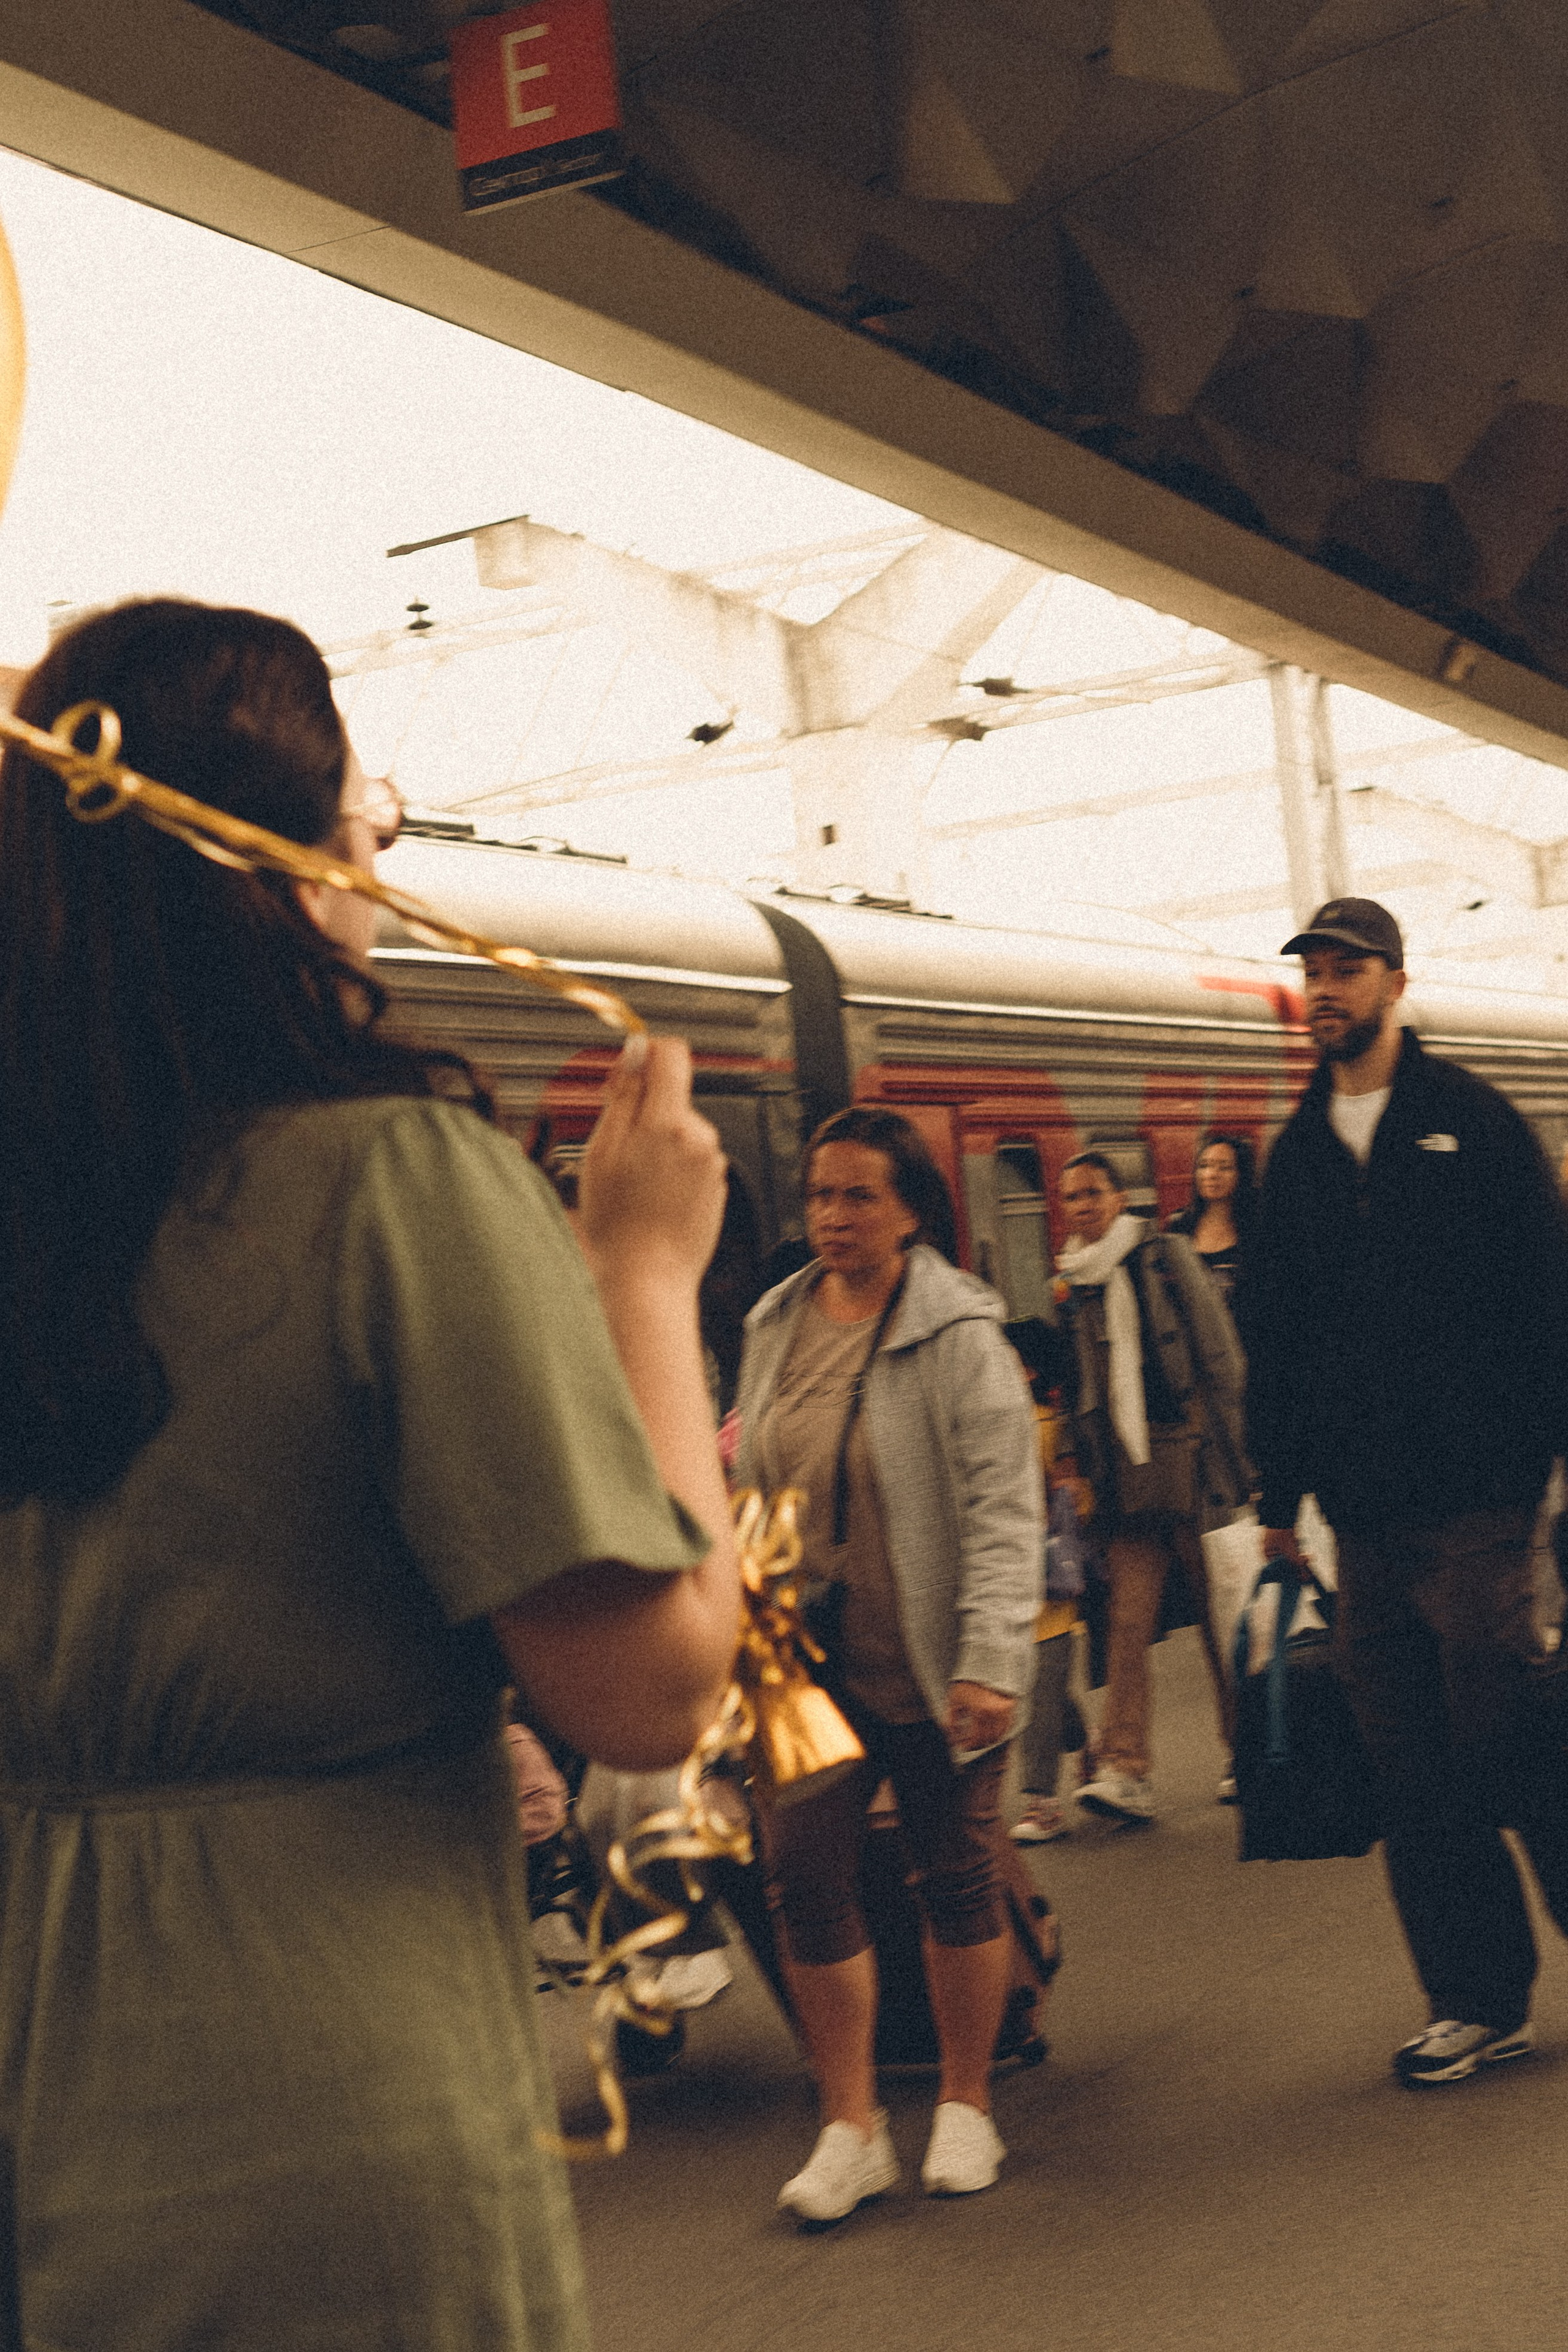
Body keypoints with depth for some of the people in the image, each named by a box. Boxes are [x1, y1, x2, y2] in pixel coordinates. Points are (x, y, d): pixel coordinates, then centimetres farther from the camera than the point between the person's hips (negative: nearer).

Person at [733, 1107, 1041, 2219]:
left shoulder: (958, 1335, -9)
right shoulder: (776, 1325, 8)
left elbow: (1004, 1510, -13)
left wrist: (991, 1662, -20)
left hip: (928, 1665, -4)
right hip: (807, 1662, 4)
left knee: (958, 1878, 8)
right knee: (807, 1880, -2)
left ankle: (967, 2106, 25)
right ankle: (852, 2126, 10)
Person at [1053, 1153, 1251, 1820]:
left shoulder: (1167, 1257, 3)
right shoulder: (1071, 1285, 13)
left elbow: (1219, 1356, 1)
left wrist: (1225, 1447, -4)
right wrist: (1079, 1467, 12)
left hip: (1185, 1456, -3)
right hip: (1123, 1475, 3)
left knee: (1221, 1615, 3)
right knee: (1128, 1622, -8)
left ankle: (1245, 1751, 17)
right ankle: (1123, 1771, -14)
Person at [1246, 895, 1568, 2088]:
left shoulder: (1469, 1117, 1)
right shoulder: (1298, 1153, 15)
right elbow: (1277, 1331, 18)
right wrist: (1281, 1490, 13)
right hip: (1366, 1508, 5)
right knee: (1413, 1766, 5)